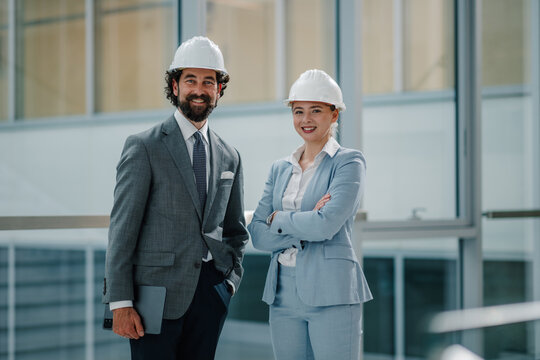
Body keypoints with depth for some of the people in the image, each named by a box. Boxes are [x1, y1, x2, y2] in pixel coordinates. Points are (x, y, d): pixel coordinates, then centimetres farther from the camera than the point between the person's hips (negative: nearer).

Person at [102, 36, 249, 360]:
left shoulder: (229, 157, 14)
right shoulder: (144, 148, -2)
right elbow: (122, 227, -6)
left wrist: (231, 280, 7)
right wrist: (120, 303, -12)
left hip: (210, 292, 5)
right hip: (159, 290, -4)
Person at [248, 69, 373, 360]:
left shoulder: (348, 162, -2)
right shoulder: (280, 169, 14)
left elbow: (327, 224, -17)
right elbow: (257, 234, 5)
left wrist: (278, 219, -2)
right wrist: (304, 230, -10)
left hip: (331, 293, -5)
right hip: (283, 293, 6)